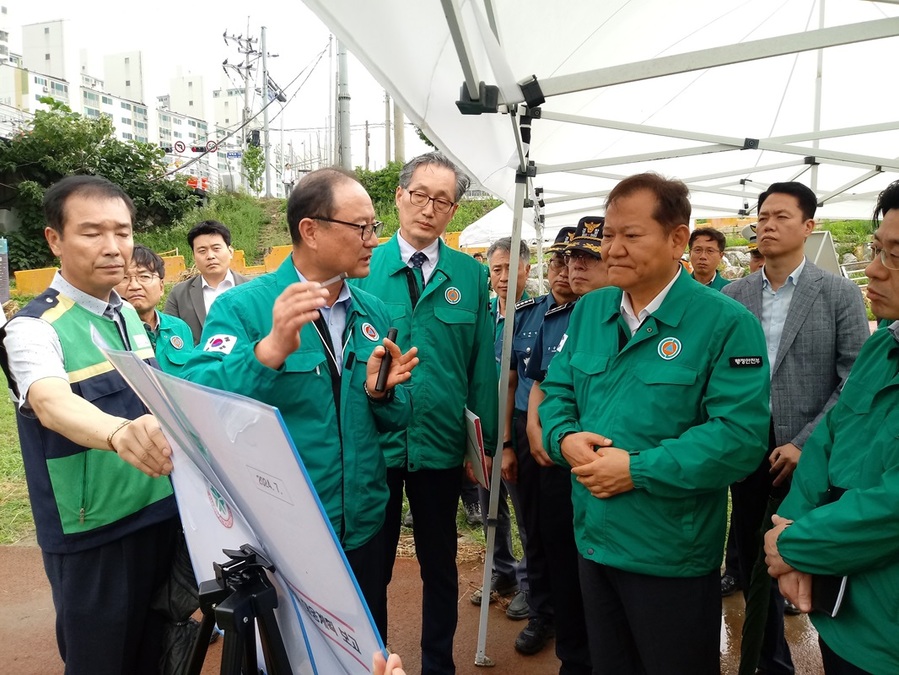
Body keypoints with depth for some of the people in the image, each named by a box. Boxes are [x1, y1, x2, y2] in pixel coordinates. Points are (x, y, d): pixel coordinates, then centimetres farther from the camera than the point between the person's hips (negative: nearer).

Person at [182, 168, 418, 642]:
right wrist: (270, 348, -42)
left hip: (363, 529, 5)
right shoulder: (242, 308, -14)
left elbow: (395, 421, 7)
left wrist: (380, 391, -14)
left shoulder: (374, 314, 3)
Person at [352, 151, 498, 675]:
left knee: (441, 564, 17)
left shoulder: (471, 275, 0)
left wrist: (486, 443, -2)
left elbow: (483, 366, 0)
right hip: (371, 442, 0)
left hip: (442, 446, 1)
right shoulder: (363, 269, -1)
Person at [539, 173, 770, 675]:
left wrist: (636, 470, -24)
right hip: (594, 540, 5)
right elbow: (557, 391, 8)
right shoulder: (589, 310, 4)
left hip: (673, 555, -5)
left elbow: (739, 436, -22)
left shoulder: (727, 323, -14)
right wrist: (564, 438, -14)